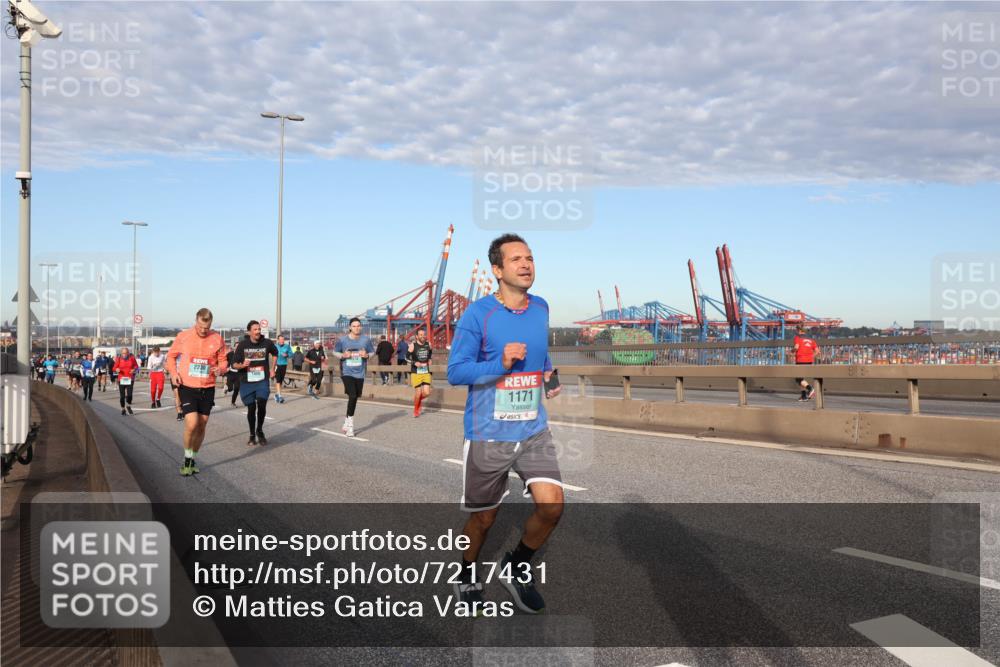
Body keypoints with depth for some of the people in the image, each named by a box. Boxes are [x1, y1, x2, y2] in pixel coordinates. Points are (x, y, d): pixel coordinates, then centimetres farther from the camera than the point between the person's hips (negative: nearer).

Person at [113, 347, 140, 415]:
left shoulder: (132, 358, 1)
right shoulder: (119, 359, 0)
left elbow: (136, 366, 12)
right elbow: (115, 367, 6)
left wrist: (134, 369, -9)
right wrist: (117, 370, -16)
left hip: (130, 379, 0)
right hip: (121, 379, 0)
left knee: (129, 394, -11)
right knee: (122, 395, 2)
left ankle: (128, 406, 16)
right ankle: (123, 409, 20)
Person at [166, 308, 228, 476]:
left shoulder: (217, 339, -1)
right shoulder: (183, 336, -3)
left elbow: (223, 361, 9)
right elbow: (171, 356, 10)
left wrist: (220, 369, -13)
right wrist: (173, 373, -5)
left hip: (207, 388, 3)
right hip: (187, 387, -2)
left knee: (201, 426, 10)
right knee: (191, 423, -15)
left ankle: (193, 460, 28)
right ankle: (187, 460, 6)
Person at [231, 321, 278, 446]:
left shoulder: (267, 343, -4)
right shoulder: (242, 345, -7)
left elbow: (275, 353, 19)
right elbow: (234, 364, -3)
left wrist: (272, 369, 17)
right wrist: (242, 365, -24)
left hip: (263, 381, 0)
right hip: (247, 382, 0)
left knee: (261, 405, -16)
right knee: (251, 409, 6)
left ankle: (260, 431, 8)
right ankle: (252, 435, 25)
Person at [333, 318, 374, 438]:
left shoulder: (366, 340, 1)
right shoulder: (342, 340, -3)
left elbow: (373, 353, 10)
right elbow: (335, 352, 9)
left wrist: (366, 355, -12)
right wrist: (343, 355, -12)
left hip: (359, 373, 3)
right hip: (347, 372, -3)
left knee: (354, 398, 12)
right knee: (352, 396, -16)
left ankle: (347, 422, 32)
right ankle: (350, 425, -4)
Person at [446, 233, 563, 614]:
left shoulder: (541, 308, 5)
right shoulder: (477, 314, -12)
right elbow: (454, 372, -12)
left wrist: (549, 375, 7)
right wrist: (500, 364, -25)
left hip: (534, 432, 4)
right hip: (488, 435, -4)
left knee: (552, 505, -10)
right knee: (484, 518, 10)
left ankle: (516, 568, 18)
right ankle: (467, 575, 40)